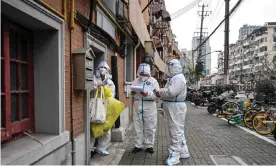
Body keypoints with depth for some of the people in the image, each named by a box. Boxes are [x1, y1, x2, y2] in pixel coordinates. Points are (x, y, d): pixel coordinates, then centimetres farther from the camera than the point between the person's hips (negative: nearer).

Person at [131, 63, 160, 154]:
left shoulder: (153, 81, -3)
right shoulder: (136, 81, 7)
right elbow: (132, 92, 9)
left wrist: (148, 94, -26)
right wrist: (132, 92, -14)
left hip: (149, 107, -2)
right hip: (138, 106, 3)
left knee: (150, 128, 8)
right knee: (138, 127, 10)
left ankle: (149, 145, 22)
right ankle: (138, 145, 23)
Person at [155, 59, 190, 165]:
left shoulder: (178, 78, -17)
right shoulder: (173, 78, 18)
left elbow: (171, 92, -28)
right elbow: (168, 90, 20)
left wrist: (159, 93, -13)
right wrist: (160, 93, 0)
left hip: (176, 108, -11)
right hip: (172, 108, 11)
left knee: (176, 131, -4)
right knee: (178, 131, 18)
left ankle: (174, 156, 4)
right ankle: (183, 152, 31)